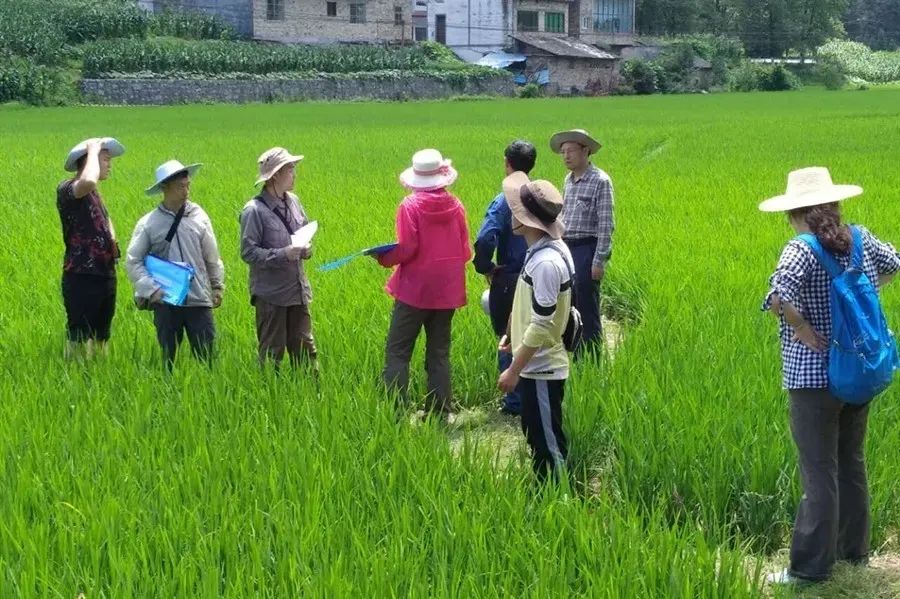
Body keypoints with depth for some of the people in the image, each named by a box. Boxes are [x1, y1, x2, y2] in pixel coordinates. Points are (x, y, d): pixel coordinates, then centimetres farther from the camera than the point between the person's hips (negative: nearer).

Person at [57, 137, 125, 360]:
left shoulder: (94, 193, 17)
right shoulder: (66, 190, -11)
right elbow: (88, 181, -35)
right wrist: (93, 150, -19)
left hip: (105, 275, 9)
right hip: (82, 278, -9)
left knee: (101, 337, 13)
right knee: (79, 340, -7)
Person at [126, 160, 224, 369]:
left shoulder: (198, 216, 3)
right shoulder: (148, 223, -2)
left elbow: (212, 257, 12)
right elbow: (133, 261, 1)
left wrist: (218, 287, 16)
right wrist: (151, 289, -9)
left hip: (199, 299, 1)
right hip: (166, 301, -1)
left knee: (206, 355, -2)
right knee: (168, 356, 8)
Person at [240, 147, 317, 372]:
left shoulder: (293, 201, 6)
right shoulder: (254, 210, -15)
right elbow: (248, 252, -16)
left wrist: (306, 248, -1)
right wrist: (283, 255, -23)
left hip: (298, 289, 6)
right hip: (271, 294, -6)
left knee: (305, 348, 12)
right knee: (272, 353, 4)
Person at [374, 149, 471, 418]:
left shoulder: (411, 205, -10)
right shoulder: (455, 206, 1)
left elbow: (407, 249, -15)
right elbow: (465, 252, 4)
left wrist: (383, 258, 1)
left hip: (415, 289, -4)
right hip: (447, 291, 4)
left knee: (398, 351, 0)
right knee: (439, 353, 12)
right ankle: (441, 411, 12)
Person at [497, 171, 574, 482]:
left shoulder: (546, 262, -26)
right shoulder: (544, 250, 4)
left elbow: (541, 325, -25)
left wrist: (514, 370, -20)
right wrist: (514, 332, 26)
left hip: (541, 368, -10)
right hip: (538, 364, 10)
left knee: (548, 443, 2)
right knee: (537, 436, 20)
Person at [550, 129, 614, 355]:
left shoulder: (600, 181, -11)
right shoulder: (569, 180, 13)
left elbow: (606, 224, -13)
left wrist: (599, 260, -17)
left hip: (587, 249, -8)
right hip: (566, 249, 8)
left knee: (587, 311, -3)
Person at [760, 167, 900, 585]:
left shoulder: (802, 250, -18)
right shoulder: (860, 240, 2)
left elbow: (780, 297, -35)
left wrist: (804, 330, -20)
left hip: (814, 375, -7)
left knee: (819, 471, -1)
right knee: (851, 461, 21)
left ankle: (811, 566, 7)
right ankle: (854, 548, 33)